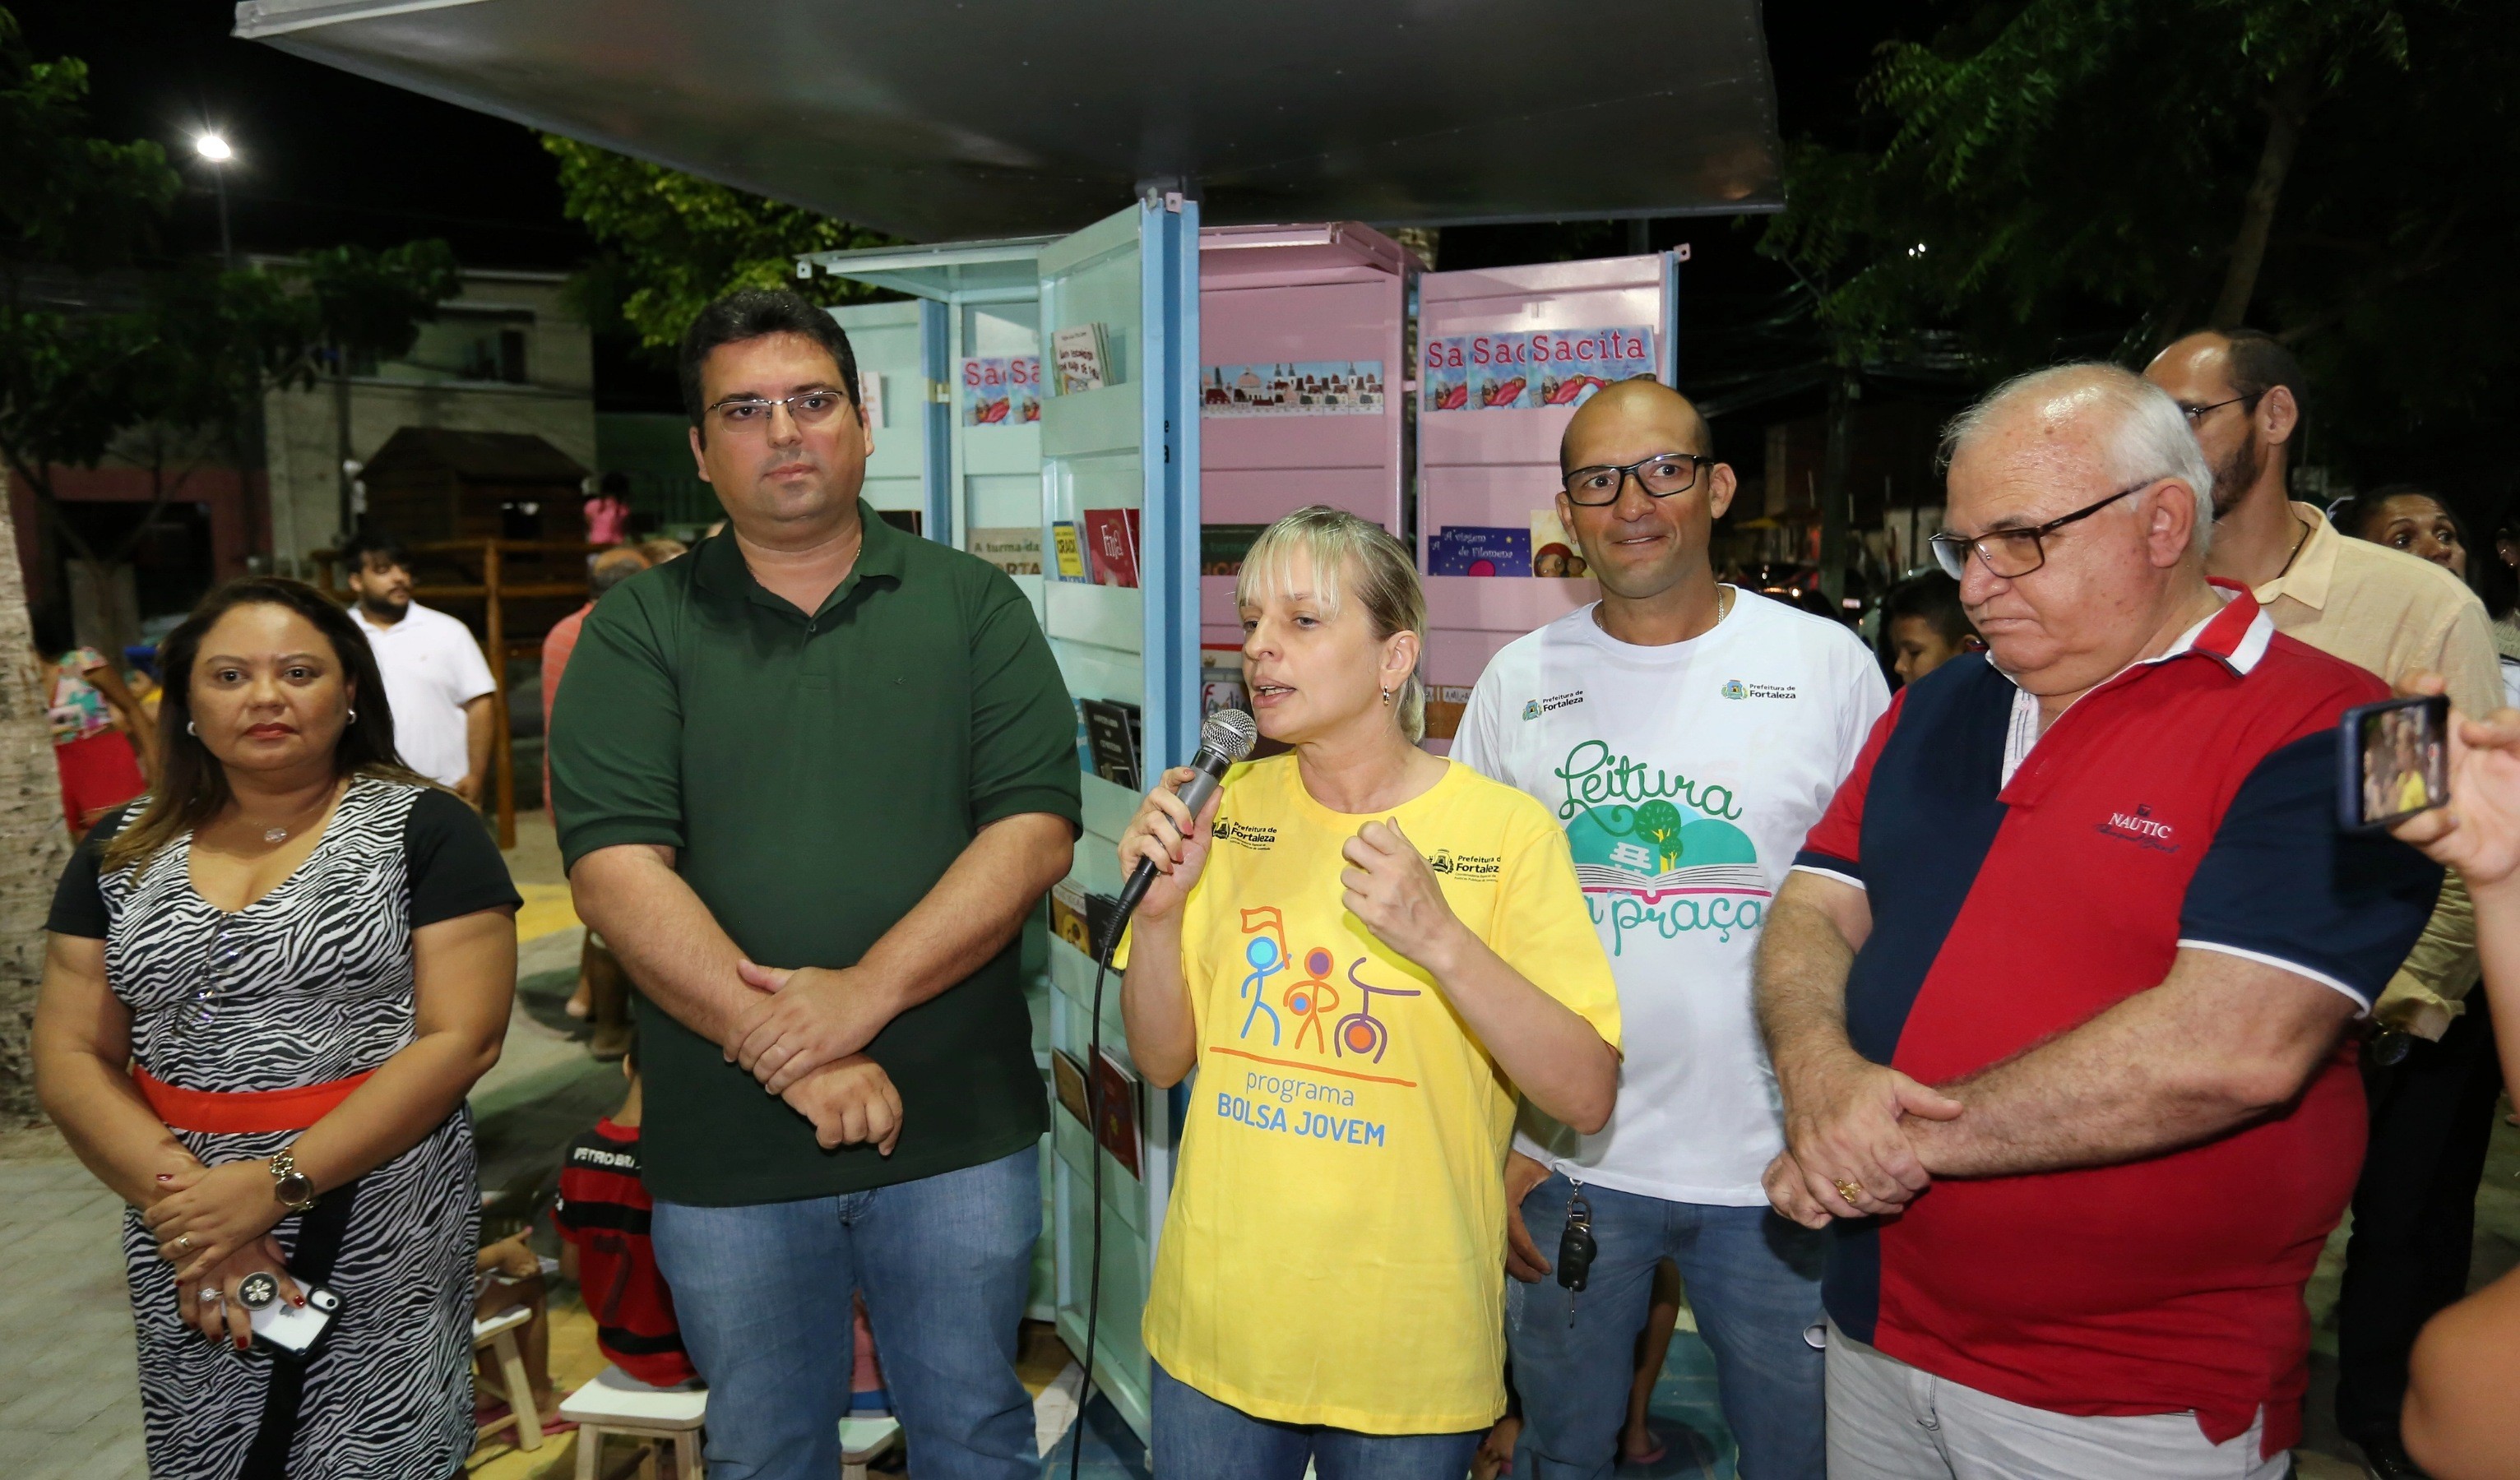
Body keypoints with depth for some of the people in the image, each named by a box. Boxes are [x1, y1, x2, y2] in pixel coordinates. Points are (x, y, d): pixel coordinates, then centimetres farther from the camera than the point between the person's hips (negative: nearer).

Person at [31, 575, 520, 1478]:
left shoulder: (424, 830, -6)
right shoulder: (123, 855, 7)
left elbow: (461, 1038, -12)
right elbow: (70, 1059, 4)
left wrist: (276, 1182, -19)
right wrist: (186, 1203, -11)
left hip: (381, 1236, -3)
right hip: (183, 1252, 4)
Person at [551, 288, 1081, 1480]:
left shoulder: (973, 604, 0)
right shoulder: (637, 631, 0)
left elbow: (1036, 828, -9)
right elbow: (614, 871, -10)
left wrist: (864, 993, -20)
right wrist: (788, 1054, -19)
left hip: (957, 1129, 0)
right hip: (726, 1148, 1)